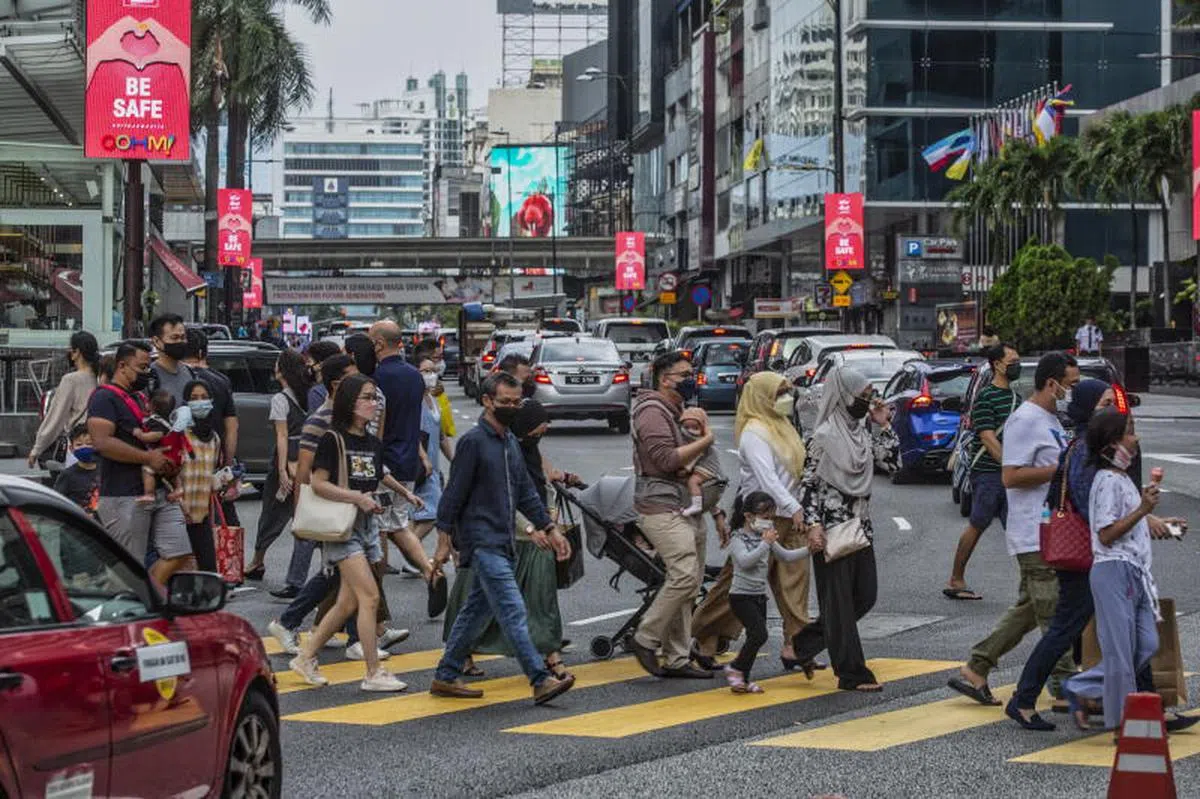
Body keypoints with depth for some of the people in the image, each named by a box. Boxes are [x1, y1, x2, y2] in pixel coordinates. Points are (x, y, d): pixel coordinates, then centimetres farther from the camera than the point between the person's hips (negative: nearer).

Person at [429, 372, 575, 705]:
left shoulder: (510, 443, 17)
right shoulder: (473, 442, -9)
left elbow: (526, 493, 22)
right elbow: (454, 494, -9)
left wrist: (549, 528, 16)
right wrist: (444, 541, -11)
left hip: (503, 542, 9)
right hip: (482, 541, -9)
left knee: (477, 611, 12)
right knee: (513, 611, -14)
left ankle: (446, 677, 20)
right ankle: (541, 681, -20)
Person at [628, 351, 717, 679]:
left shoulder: (679, 411, 23)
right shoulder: (652, 412, -9)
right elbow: (667, 459, -20)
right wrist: (705, 440, -13)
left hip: (688, 508, 10)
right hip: (662, 507, -10)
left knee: (688, 583, 7)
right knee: (684, 574, -21)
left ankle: (677, 659, 10)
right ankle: (646, 639, -10)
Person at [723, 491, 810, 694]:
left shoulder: (766, 538, 12)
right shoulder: (739, 539, -11)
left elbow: (786, 556, 17)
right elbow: (745, 561, -28)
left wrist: (808, 550, 5)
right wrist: (765, 543, -28)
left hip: (759, 596, 8)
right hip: (741, 596, -8)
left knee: (755, 638, 8)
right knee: (759, 633, -20)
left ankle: (742, 679, 17)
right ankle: (735, 669, -5)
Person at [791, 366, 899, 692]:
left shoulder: (863, 434, 11)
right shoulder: (824, 436, -10)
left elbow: (892, 463, 13)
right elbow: (808, 483, -11)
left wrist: (885, 426, 5)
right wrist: (813, 525, -19)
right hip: (831, 528, -8)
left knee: (866, 595, 9)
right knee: (839, 601, -3)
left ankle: (807, 640, 24)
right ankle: (852, 674, 0)